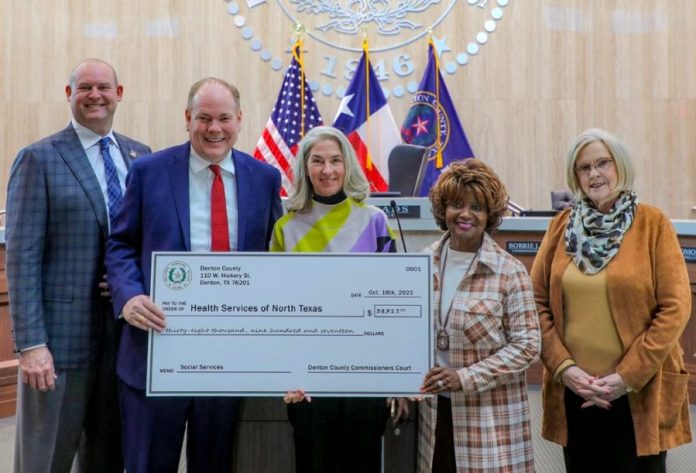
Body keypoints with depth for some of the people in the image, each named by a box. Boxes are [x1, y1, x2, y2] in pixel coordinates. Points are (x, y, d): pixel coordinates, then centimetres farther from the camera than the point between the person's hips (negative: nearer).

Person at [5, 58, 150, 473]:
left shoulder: (140, 155, 10)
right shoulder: (40, 158, -4)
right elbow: (23, 257, -9)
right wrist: (31, 343, -14)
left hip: (127, 330, 4)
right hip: (62, 334, -4)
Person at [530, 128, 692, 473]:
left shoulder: (653, 223, -4)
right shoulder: (562, 225, 4)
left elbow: (675, 307, -8)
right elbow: (538, 301, 3)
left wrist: (627, 376, -13)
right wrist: (562, 366, -8)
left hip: (637, 394, -2)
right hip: (572, 392, 3)